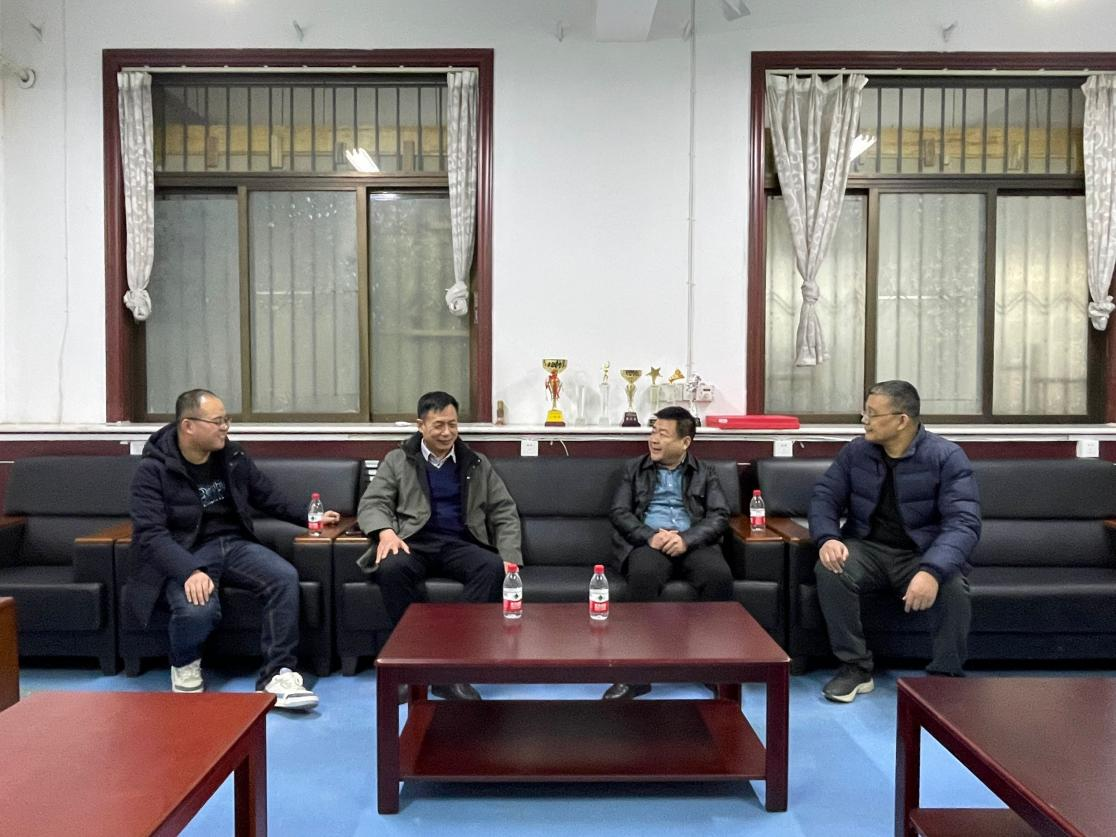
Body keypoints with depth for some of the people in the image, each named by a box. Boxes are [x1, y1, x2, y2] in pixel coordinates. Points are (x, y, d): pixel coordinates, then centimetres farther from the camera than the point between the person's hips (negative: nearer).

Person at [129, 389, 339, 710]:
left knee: (285, 577, -25)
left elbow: (268, 497, 20)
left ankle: (276, 676, -21)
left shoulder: (233, 457, 6)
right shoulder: (153, 469, -9)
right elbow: (149, 533, -18)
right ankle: (185, 666, 1)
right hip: (187, 554, -4)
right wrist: (190, 571, -33)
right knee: (198, 608, -35)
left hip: (234, 544, 4)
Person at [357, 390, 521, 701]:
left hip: (460, 544, 1)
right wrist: (386, 531, -18)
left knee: (494, 568, -32)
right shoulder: (397, 460, 16)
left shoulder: (477, 464, 18)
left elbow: (505, 512, 14)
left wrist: (509, 557, -3)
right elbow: (372, 503, 5)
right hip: (414, 542, -1)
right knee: (391, 568, -36)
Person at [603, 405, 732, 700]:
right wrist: (650, 535, -14)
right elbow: (619, 512, 6)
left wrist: (687, 539, -17)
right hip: (648, 541, -1)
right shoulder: (635, 469, 18)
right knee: (644, 574, -37)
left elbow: (719, 517, 3)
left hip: (692, 542, 1)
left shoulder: (704, 473, 17)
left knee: (719, 574, -33)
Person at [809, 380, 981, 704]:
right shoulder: (855, 452, 1)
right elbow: (824, 497, 1)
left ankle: (945, 677, -7)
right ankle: (855, 667, -12)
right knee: (829, 570, -28)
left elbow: (964, 523, -21)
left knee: (953, 589, -33)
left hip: (923, 554, -2)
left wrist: (932, 570, -39)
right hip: (868, 549, 3)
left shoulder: (946, 457, -12)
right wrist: (827, 538, -23)